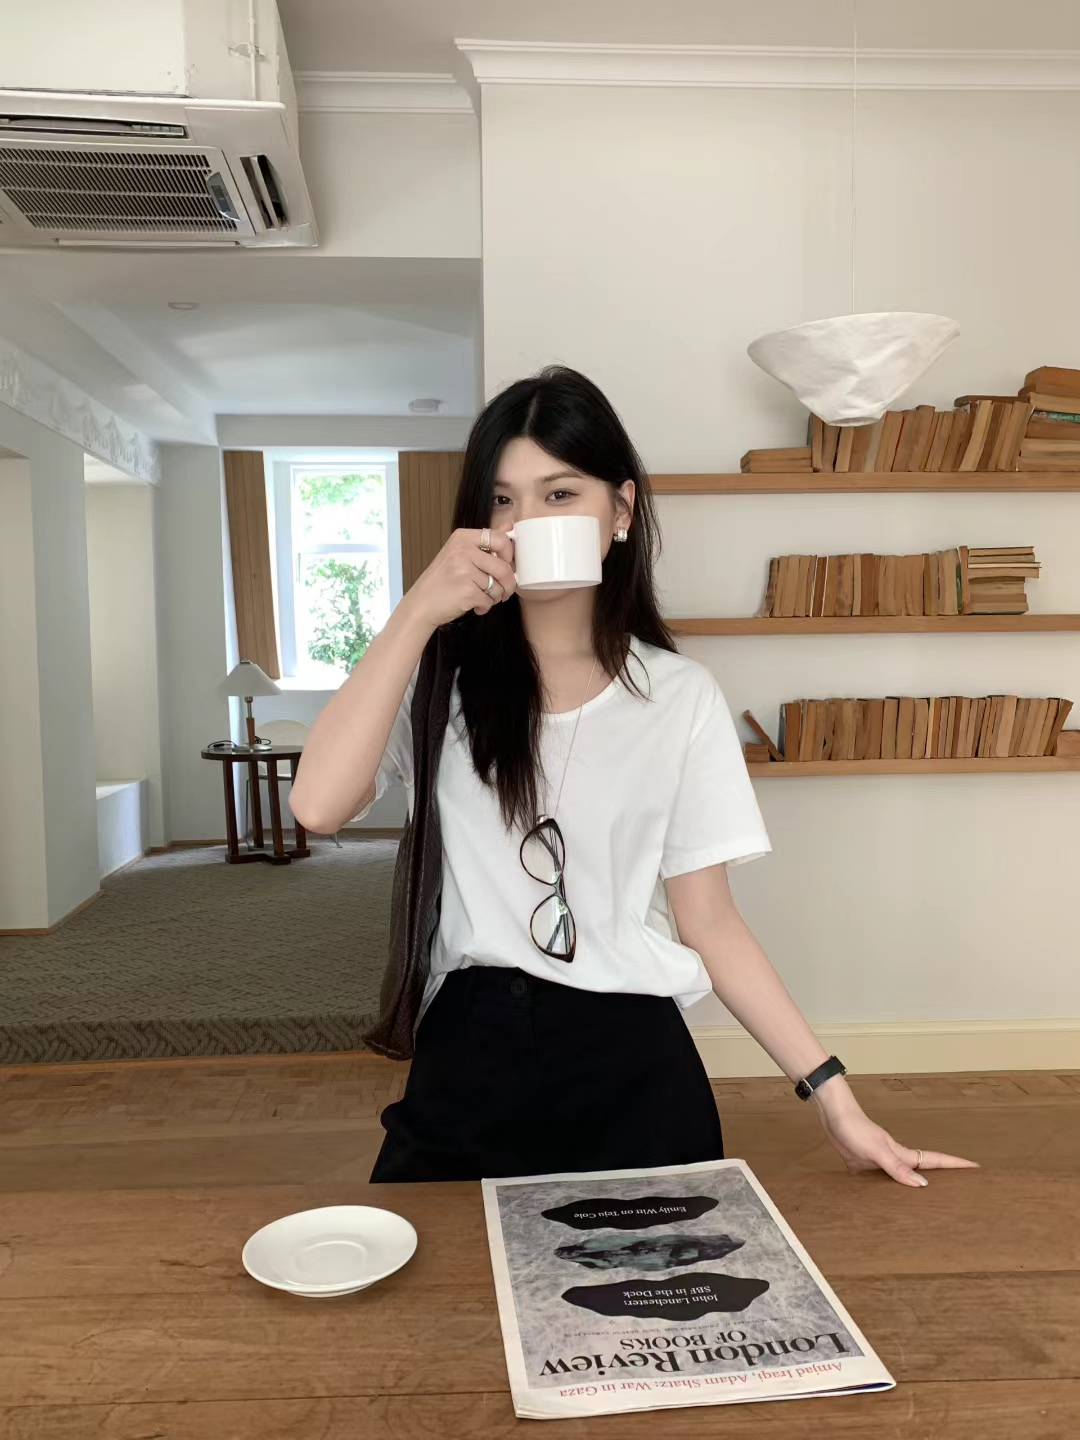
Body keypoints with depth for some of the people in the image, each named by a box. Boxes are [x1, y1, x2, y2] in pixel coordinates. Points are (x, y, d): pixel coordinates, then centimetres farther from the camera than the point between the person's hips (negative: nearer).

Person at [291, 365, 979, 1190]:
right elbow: (319, 808, -17)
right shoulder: (442, 675, 0)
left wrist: (834, 1096, -5)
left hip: (634, 1069, 0)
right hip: (470, 1062, 1)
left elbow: (708, 921, 1)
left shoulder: (680, 696, -1)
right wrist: (418, 613, -19)